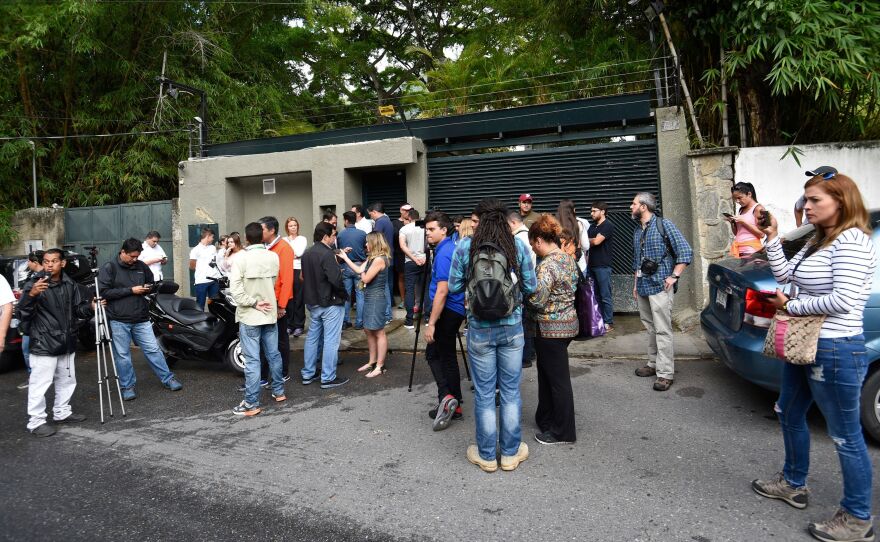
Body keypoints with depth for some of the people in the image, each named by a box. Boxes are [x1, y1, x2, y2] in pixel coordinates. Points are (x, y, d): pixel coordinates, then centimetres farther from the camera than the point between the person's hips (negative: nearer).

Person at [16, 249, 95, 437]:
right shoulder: (33, 285, -11)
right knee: (39, 385, -2)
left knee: (67, 381, 17)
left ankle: (62, 413, 33)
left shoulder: (70, 284, 4)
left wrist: (91, 306, -7)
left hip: (67, 344, 6)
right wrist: (31, 295, -32)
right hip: (43, 346, -6)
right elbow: (23, 315, -16)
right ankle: (36, 422, 9)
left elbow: (78, 309, 13)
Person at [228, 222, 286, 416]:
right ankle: (278, 391, 29)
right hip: (270, 313, 4)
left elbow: (235, 290, -18)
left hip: (249, 315, -4)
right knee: (274, 354, 16)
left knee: (252, 360, -2)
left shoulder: (241, 258, -13)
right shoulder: (274, 257, -1)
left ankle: (252, 404, 4)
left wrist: (254, 303, -9)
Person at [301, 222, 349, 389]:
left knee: (312, 337, 17)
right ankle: (328, 378, 5)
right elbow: (336, 279, -25)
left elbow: (304, 276, 14)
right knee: (331, 340, -1)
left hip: (312, 302, 9)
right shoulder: (326, 254, -19)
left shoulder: (307, 254, 8)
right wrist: (342, 294, -8)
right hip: (330, 303, -9)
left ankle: (308, 374, 25)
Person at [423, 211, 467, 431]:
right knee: (447, 355, 14)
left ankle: (446, 397, -10)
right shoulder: (452, 247, 11)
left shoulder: (444, 254, -19)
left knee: (433, 353, 0)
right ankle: (453, 405, 20)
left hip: (447, 311, -10)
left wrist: (431, 323, -22)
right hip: (456, 309, 10)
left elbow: (442, 292, -23)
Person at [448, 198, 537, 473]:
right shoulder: (519, 246, -5)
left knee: (483, 393, 10)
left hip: (479, 329, -1)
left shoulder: (464, 247, -7)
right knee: (511, 390, 14)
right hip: (512, 327, 1)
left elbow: (454, 287, -1)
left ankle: (486, 455, 23)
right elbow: (530, 287, -1)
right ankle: (511, 453, 26)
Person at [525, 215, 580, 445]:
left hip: (550, 329, -9)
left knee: (558, 379, 3)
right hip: (567, 323, 9)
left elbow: (536, 300, -25)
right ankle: (546, 418, 35)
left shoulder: (546, 265, -21)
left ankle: (563, 432, 18)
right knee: (547, 372, 21)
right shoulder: (569, 259, 7)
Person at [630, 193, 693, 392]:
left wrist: (674, 276, -13)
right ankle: (653, 364, 24)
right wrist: (635, 284, 19)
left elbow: (686, 251, -9)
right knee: (650, 328, 14)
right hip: (643, 287, 7)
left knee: (662, 330, -6)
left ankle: (665, 373, -2)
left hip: (660, 286, -7)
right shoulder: (637, 232, 15)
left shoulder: (664, 225, -5)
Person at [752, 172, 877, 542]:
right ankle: (794, 484, 40)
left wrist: (791, 306, -14)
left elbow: (842, 300, -26)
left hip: (836, 352, -10)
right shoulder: (819, 241, 11)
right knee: (790, 416, 22)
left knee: (845, 436, 4)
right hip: (804, 346, 10)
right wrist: (772, 237, 2)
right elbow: (784, 275, 10)